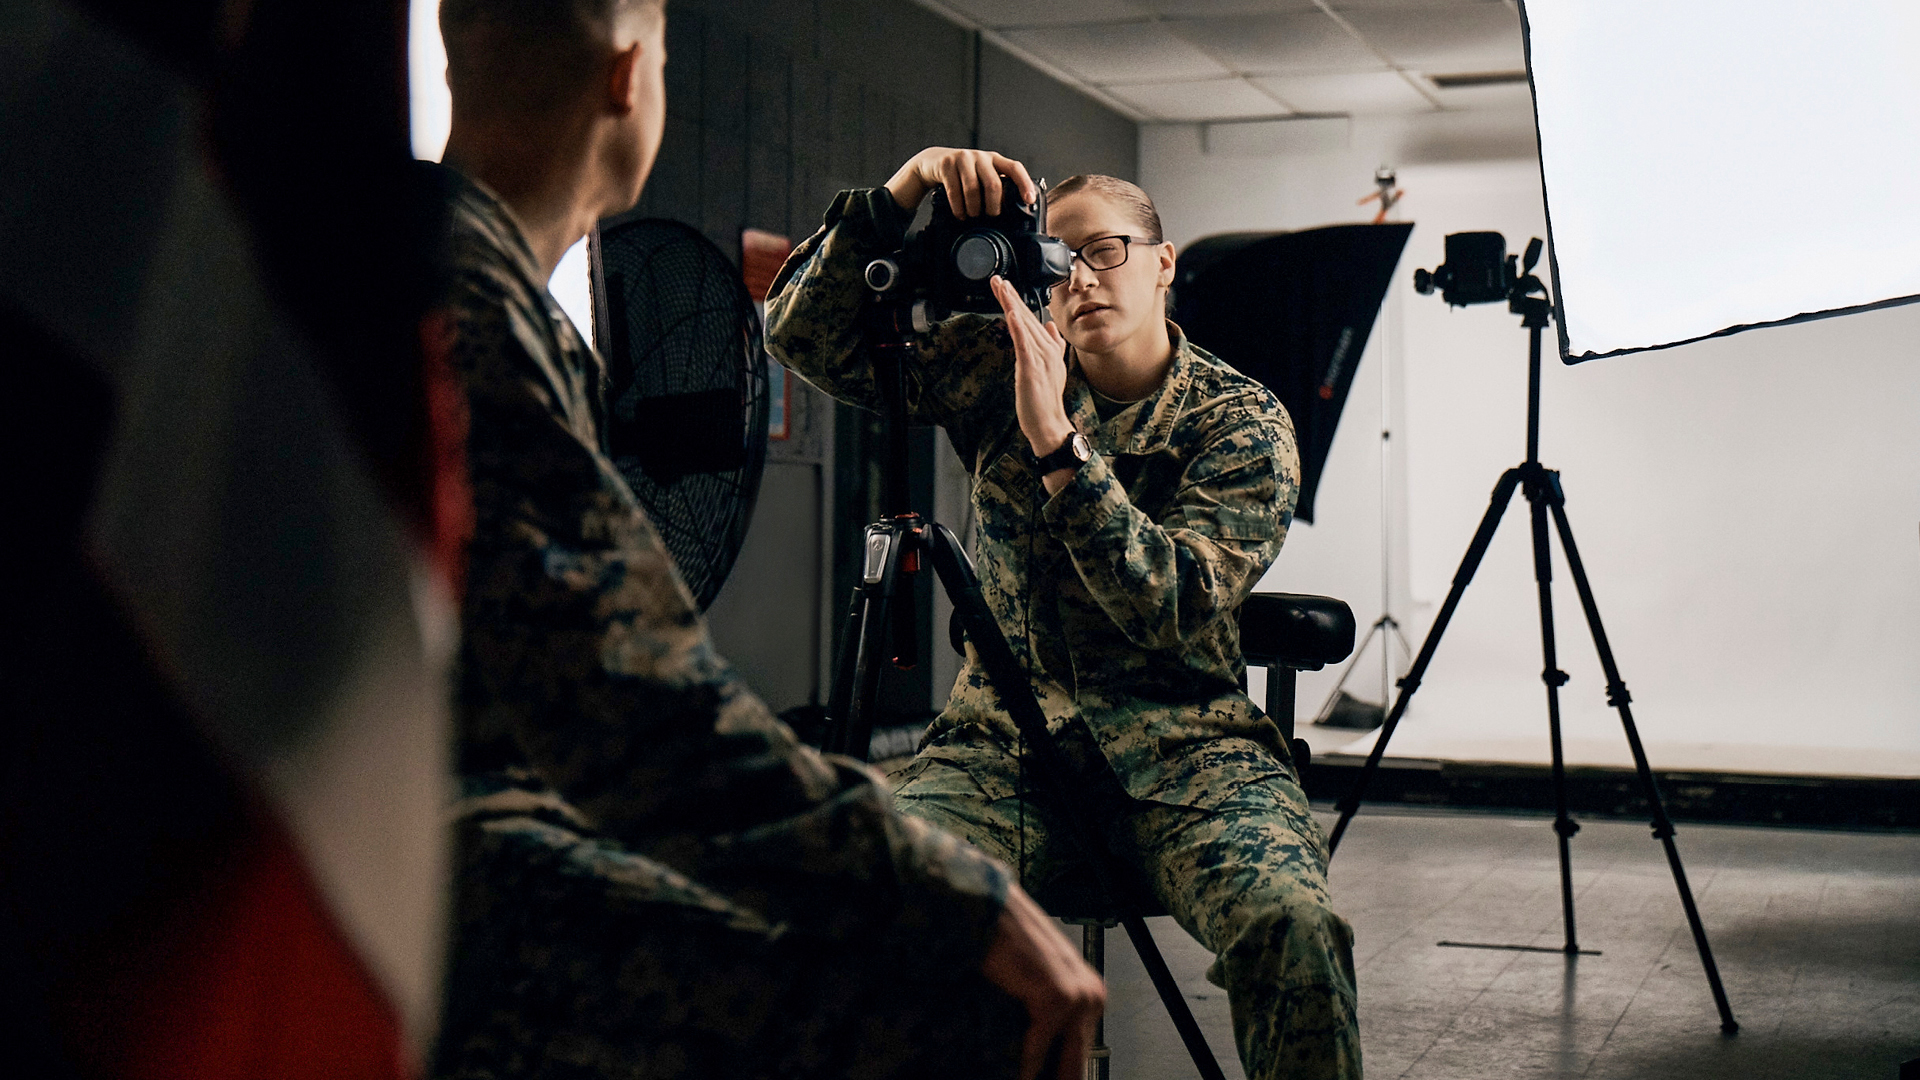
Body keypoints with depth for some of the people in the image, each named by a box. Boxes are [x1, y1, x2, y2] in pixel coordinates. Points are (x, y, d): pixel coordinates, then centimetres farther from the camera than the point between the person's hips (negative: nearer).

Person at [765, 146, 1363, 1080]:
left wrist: (1057, 443, -23)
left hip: (1184, 744, -1)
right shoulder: (997, 367, 10)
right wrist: (902, 191, -9)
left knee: (1291, 927, -34)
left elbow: (1179, 609, -14)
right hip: (1005, 738, 1)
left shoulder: (1242, 422, 1)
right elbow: (806, 337, 5)